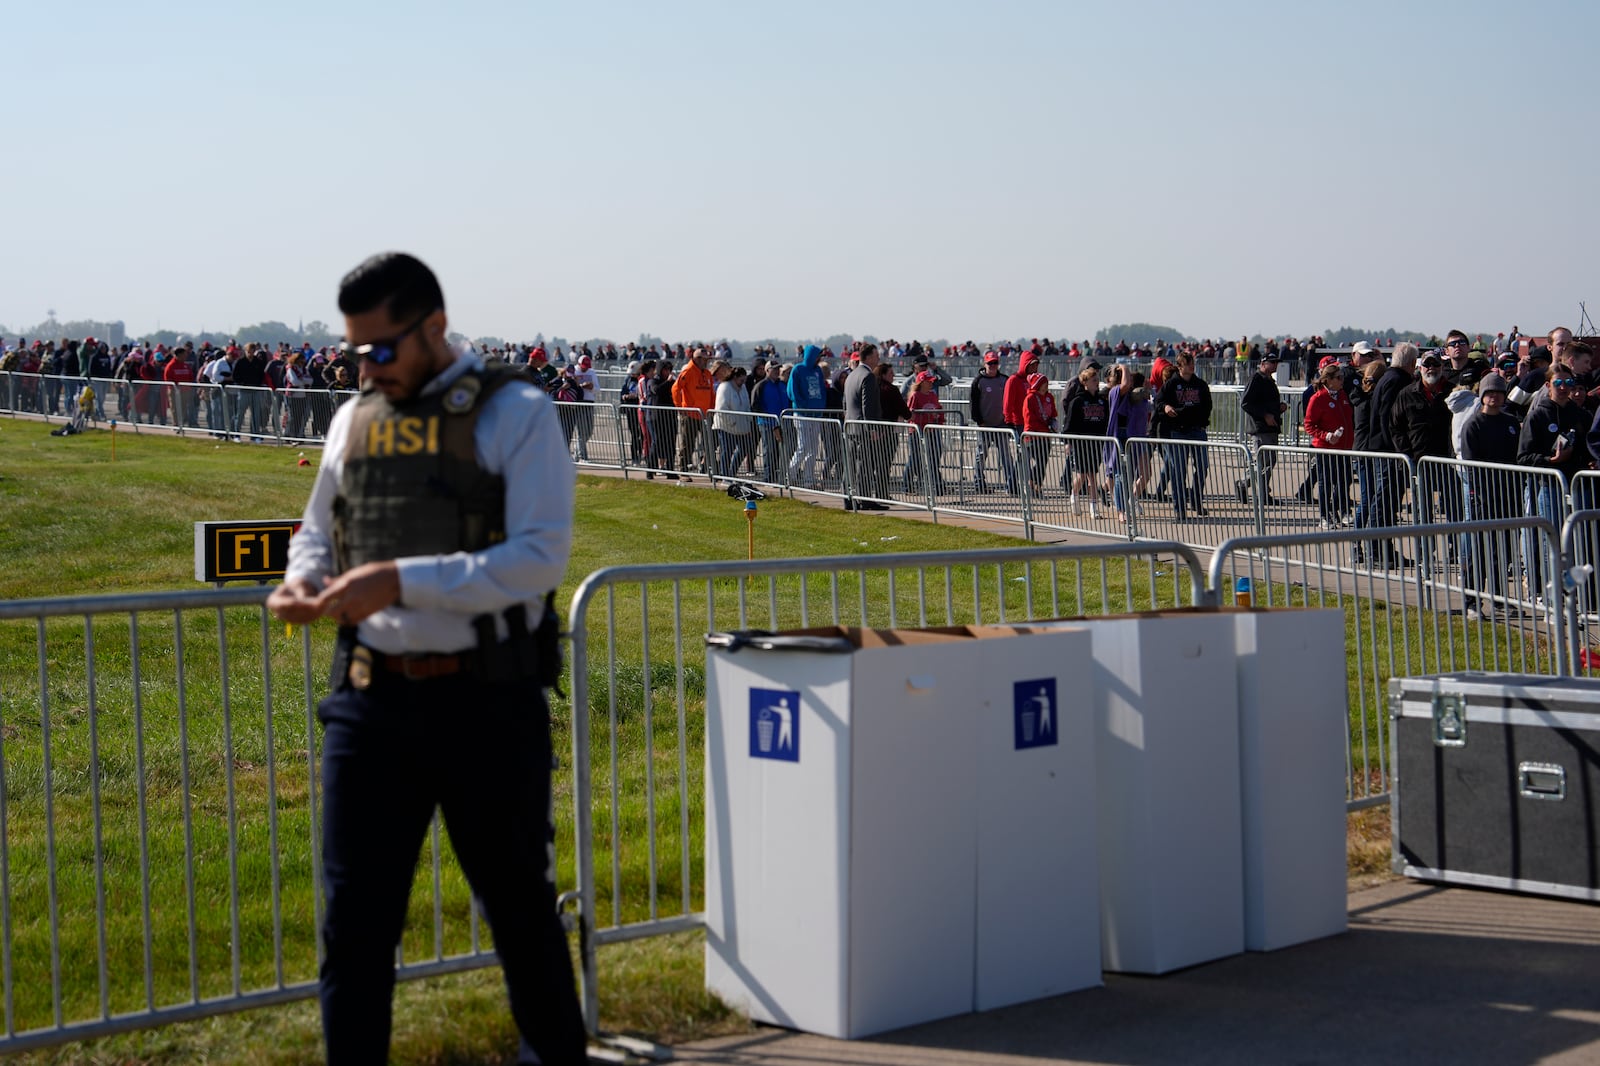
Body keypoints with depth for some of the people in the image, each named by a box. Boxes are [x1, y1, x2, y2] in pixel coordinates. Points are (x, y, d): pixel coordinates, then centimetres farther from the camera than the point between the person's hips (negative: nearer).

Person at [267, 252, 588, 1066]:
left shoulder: (514, 414, -6)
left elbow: (539, 557, -16)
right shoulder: (354, 420, 10)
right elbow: (317, 531, 24)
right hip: (370, 697, 4)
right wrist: (303, 582, 0)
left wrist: (401, 580, -22)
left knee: (519, 906, 12)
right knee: (353, 918, 5)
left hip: (487, 702, -4)